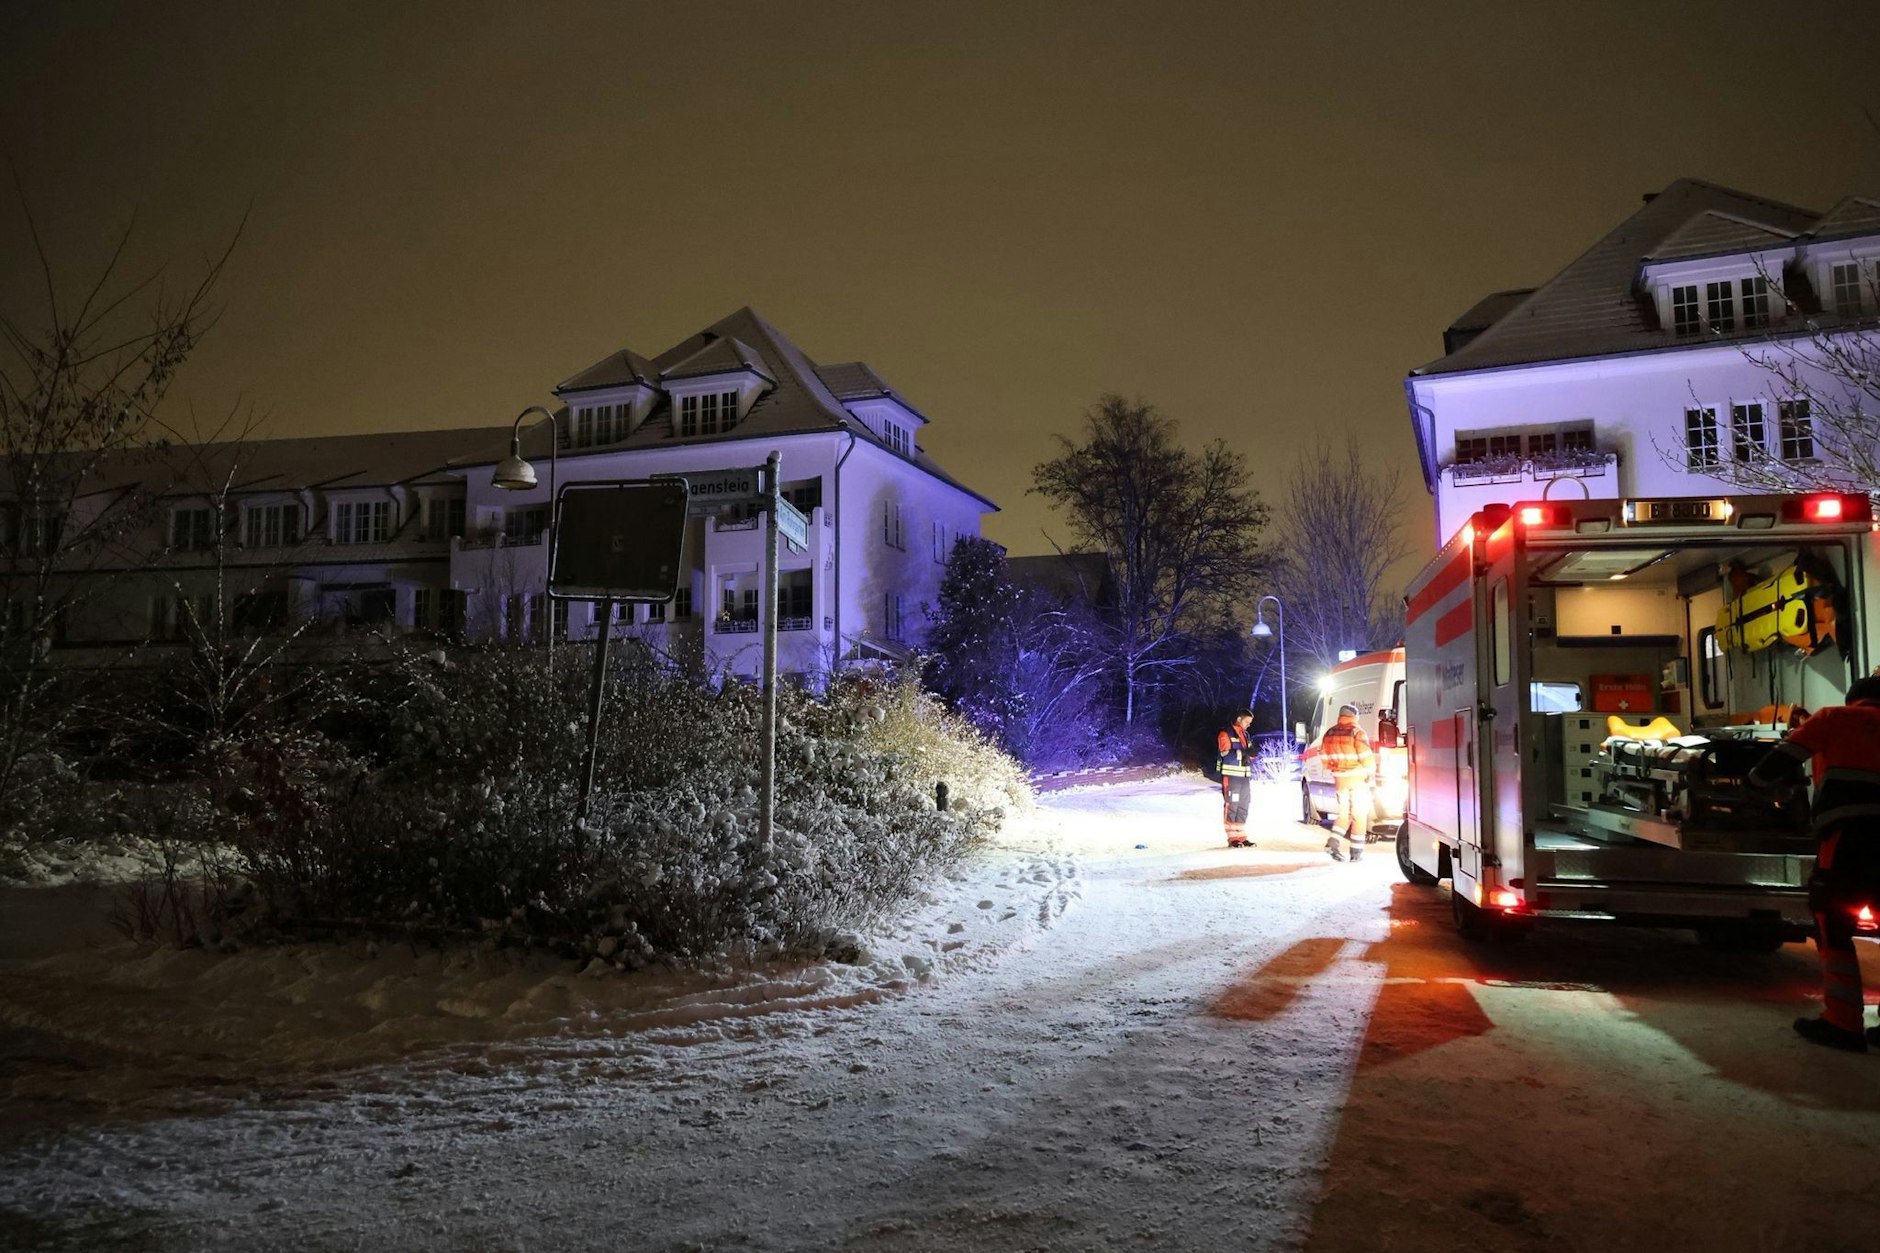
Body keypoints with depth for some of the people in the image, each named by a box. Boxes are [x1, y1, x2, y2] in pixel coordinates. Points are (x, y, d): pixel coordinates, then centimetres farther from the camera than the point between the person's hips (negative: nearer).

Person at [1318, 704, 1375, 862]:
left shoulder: (1329, 733, 6)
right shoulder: (1356, 732, -13)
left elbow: (1324, 756, 11)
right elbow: (1366, 755, -18)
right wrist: (1371, 771, -1)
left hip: (1340, 779, 5)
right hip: (1358, 779, -5)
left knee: (1344, 813, 16)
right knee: (1359, 814, 4)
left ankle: (1333, 842, -1)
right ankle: (1356, 851, 5)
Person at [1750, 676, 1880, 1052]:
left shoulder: (1835, 717, 10)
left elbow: (1787, 755, 6)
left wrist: (1759, 776, 24)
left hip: (1848, 833, -4)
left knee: (1832, 925, 4)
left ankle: (1843, 1023, 1)